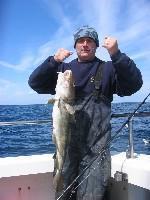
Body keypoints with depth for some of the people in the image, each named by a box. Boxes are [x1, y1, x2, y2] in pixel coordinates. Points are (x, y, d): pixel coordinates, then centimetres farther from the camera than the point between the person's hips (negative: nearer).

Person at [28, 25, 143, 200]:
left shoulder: (107, 69, 7)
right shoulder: (64, 69, 14)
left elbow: (134, 84, -10)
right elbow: (35, 83, 3)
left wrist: (116, 55, -24)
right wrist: (53, 61, -13)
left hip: (96, 146, -2)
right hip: (66, 143, 3)